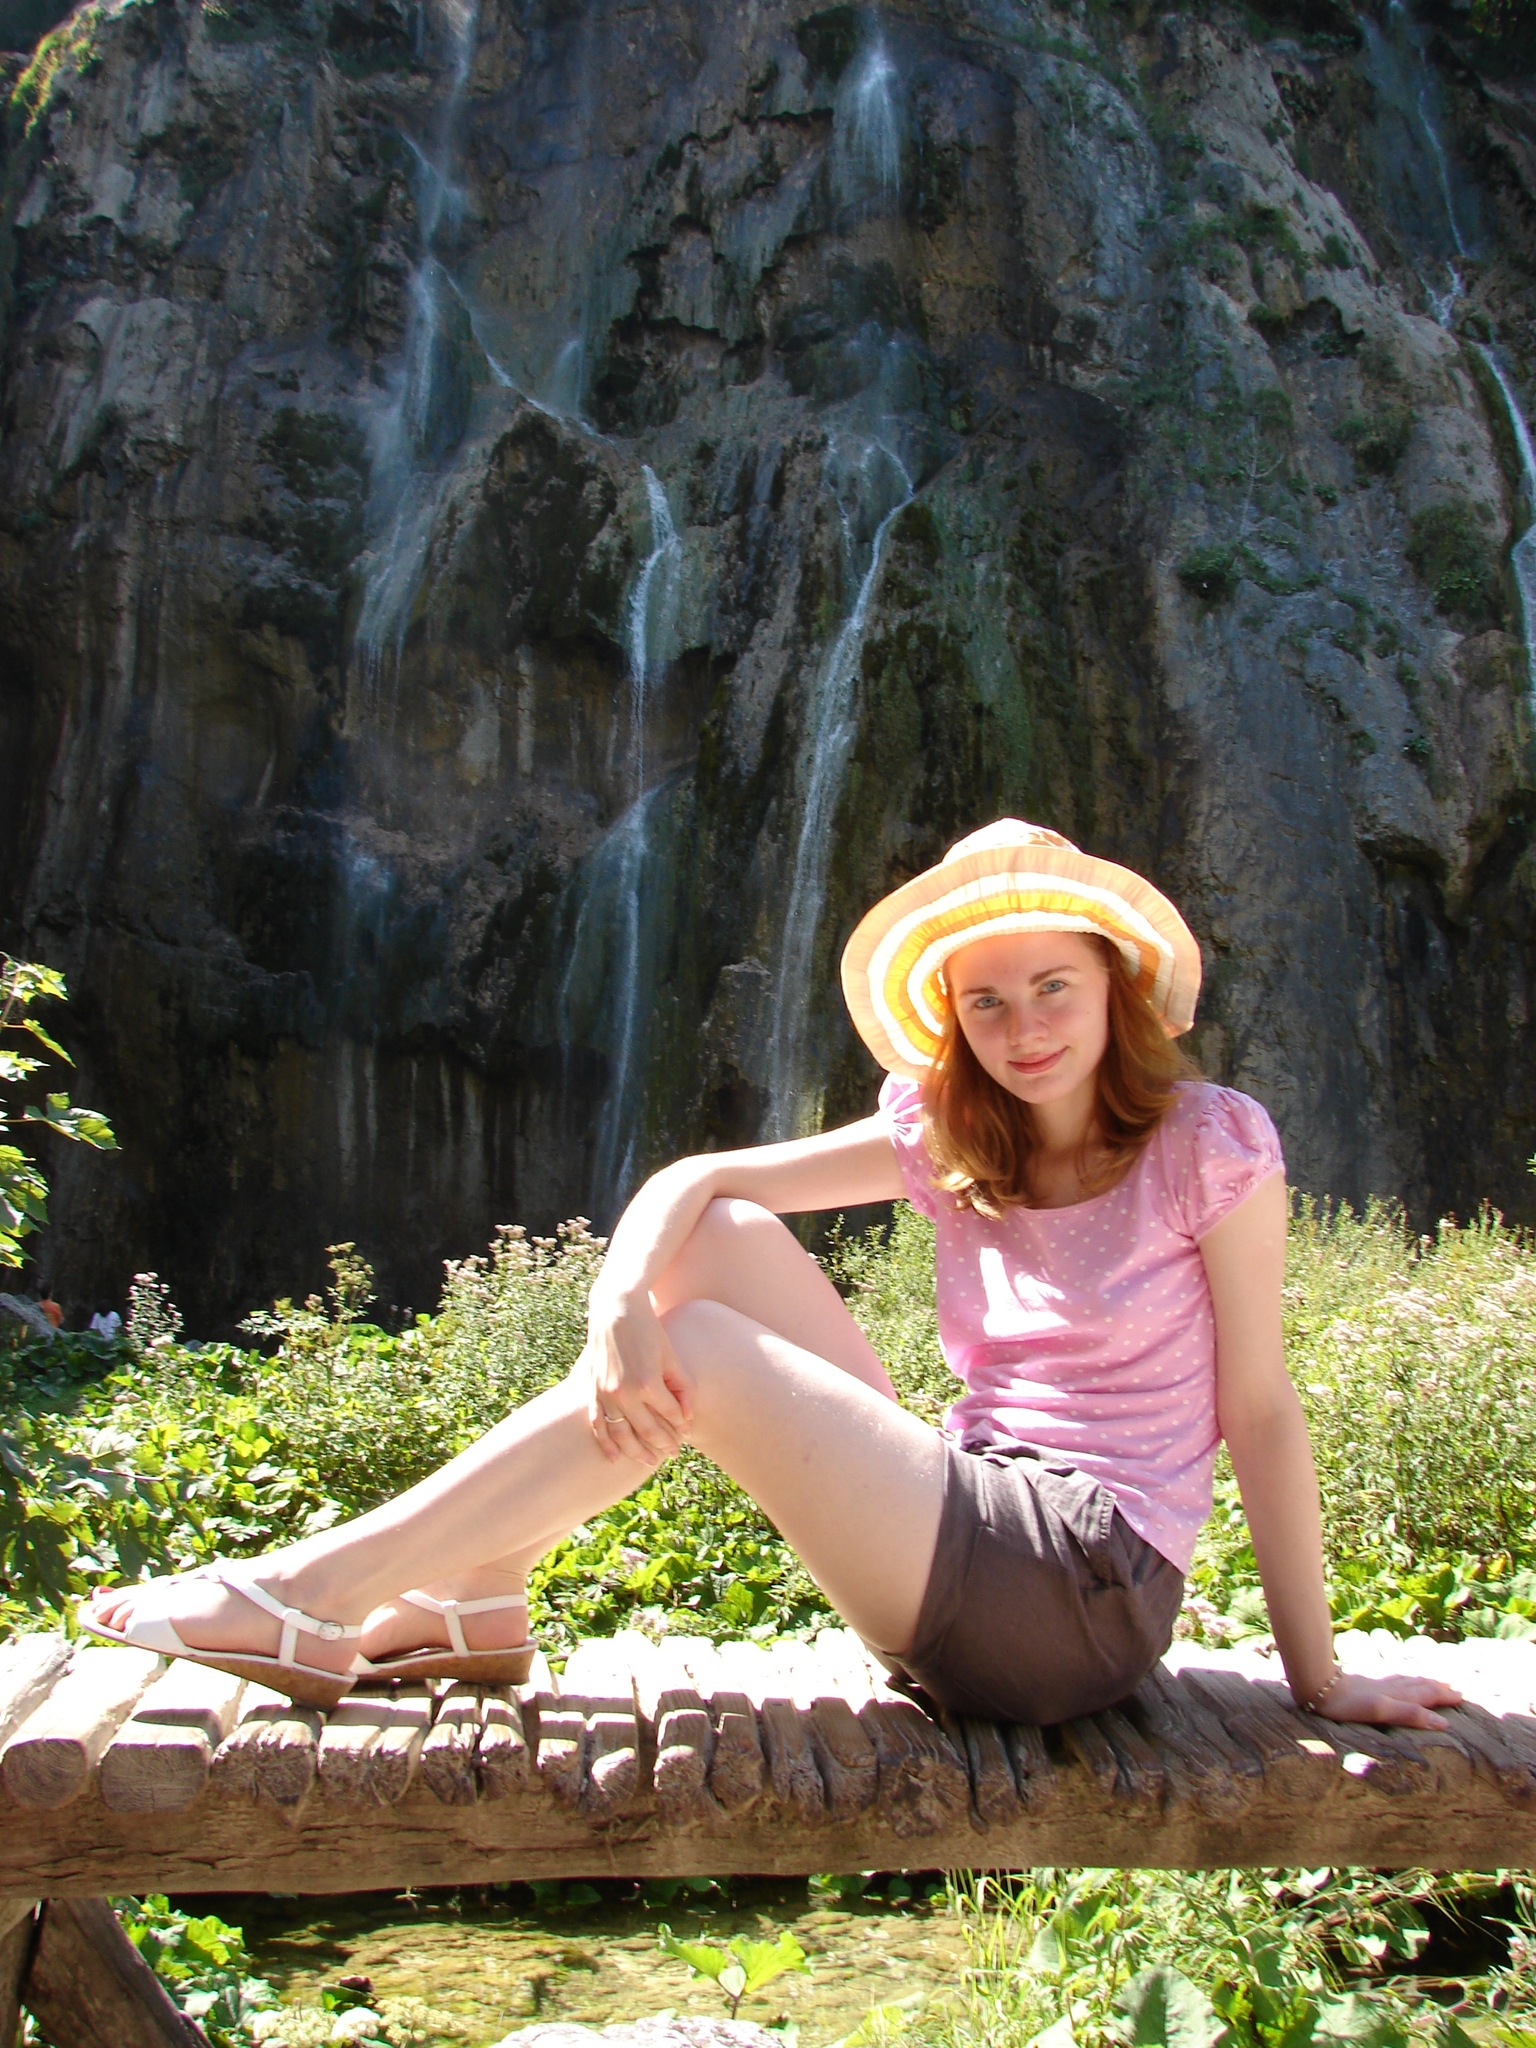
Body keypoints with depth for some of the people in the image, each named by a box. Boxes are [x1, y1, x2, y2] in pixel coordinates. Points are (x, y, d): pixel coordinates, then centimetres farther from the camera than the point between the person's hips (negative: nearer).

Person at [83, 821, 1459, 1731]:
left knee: (701, 1357, -20)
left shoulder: (1212, 1144, -6)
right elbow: (692, 1181, -4)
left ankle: (314, 1593, -11)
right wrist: (620, 1306, -24)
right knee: (727, 1239, -7)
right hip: (965, 1549, 6)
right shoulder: (949, 1141, 6)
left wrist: (1322, 1679, -3)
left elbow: (1260, 1411, -6)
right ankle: (480, 1598, -6)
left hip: (1086, 1602, -5)